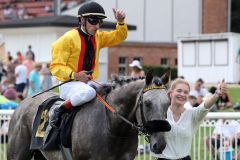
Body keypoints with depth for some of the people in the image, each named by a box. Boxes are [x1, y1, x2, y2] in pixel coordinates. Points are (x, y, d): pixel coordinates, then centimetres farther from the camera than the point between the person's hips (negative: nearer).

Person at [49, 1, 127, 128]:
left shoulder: (98, 37, 13)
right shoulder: (68, 39, -10)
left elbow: (119, 36, 21)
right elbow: (56, 67, -12)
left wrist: (121, 22, 0)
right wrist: (75, 75, -26)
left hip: (88, 82, 7)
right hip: (69, 83, -7)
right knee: (88, 92, -39)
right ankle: (58, 110, -24)